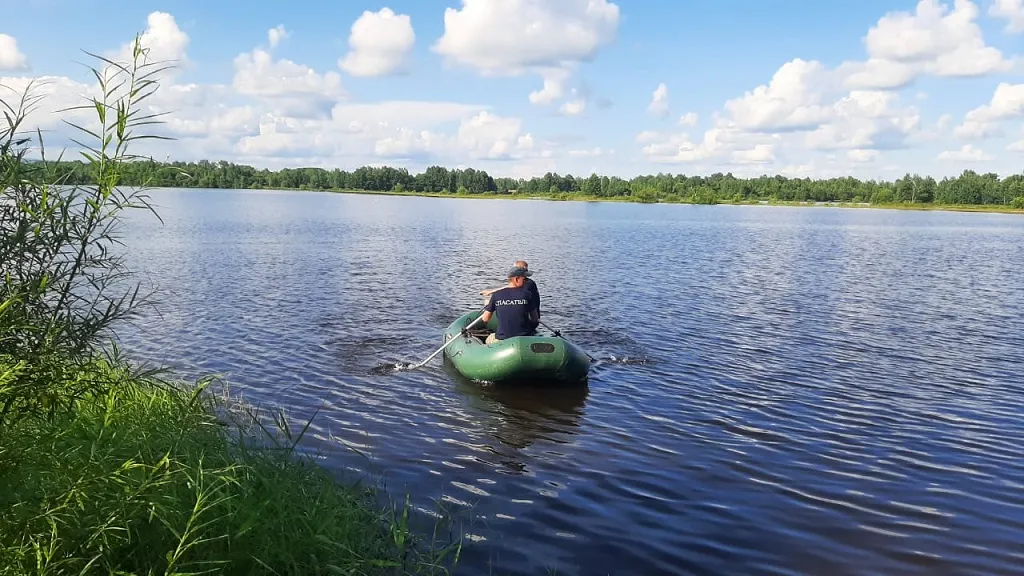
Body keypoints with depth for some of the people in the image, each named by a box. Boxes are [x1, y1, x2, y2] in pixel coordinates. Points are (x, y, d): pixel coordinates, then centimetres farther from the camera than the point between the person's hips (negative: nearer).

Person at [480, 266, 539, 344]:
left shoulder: (496, 295, -2)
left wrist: (487, 305, 24)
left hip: (501, 340, 1)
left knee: (489, 339, 32)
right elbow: (535, 319, 2)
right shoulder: (527, 294, -4)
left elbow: (485, 319, 4)